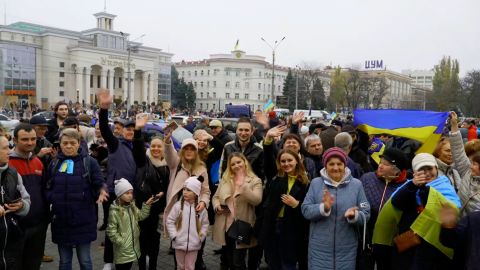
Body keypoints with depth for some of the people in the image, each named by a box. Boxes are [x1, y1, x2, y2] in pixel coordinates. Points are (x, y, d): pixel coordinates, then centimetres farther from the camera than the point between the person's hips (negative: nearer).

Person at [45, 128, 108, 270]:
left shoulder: (89, 162, -2)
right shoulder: (54, 163, 7)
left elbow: (99, 184, -6)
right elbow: (47, 188, 10)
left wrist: (101, 191, -27)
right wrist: (50, 198, -10)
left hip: (83, 220, -3)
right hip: (60, 220, 3)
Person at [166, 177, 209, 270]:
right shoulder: (178, 206, -7)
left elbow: (205, 224, 5)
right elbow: (170, 221, -3)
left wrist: (201, 237, -1)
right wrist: (174, 236, -8)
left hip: (194, 244, 0)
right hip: (179, 243, 0)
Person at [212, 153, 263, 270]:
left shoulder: (255, 181, -4)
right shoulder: (225, 179, 10)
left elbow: (257, 200, -18)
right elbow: (215, 196, 16)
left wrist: (243, 185, -28)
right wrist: (216, 205, -6)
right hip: (225, 226, 5)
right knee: (227, 260, 17)